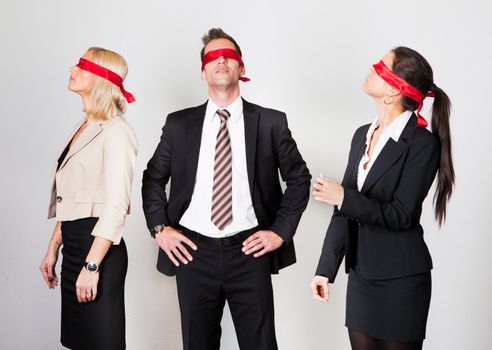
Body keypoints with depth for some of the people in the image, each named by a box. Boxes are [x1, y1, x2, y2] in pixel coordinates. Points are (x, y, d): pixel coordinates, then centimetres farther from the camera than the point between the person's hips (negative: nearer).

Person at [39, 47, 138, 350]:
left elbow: (116, 205, -19)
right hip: (73, 246, 8)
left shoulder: (116, 130, -12)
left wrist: (92, 266, -22)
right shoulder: (83, 128, 14)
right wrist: (53, 249, 14)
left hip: (98, 247, -8)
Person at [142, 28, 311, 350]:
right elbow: (153, 179, 15)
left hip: (249, 251, -1)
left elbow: (299, 178, 8)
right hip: (193, 252, 2)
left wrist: (281, 231, -1)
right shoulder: (179, 124, 6)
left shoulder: (270, 122, 2)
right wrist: (159, 228, 3)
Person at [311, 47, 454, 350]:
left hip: (401, 278, -6)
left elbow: (401, 215, -16)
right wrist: (326, 268, 5)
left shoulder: (423, 143, -13)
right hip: (361, 271, 6)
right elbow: (346, 208, 7)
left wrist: (344, 198, -22)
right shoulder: (362, 135, 7)